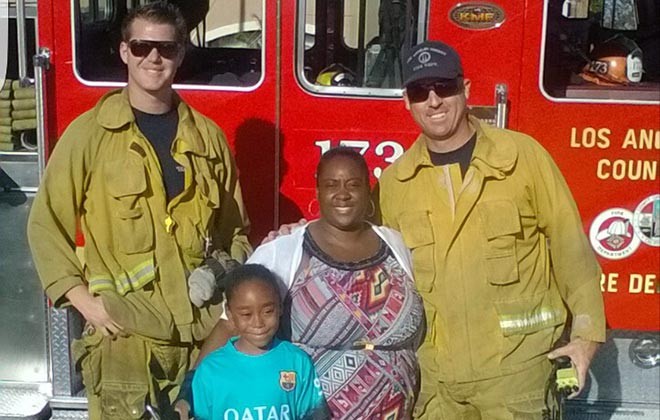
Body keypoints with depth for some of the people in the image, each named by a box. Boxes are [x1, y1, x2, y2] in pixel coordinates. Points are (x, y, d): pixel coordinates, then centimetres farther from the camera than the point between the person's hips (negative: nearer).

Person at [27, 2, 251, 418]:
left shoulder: (208, 135, 7)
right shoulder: (89, 133, -3)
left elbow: (233, 226, 17)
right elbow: (46, 223, 1)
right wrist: (81, 298, -7)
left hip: (203, 330, 3)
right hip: (123, 335, -3)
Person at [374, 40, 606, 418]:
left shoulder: (523, 154, -6)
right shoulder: (394, 181, 3)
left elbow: (570, 247, -2)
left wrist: (587, 332, -3)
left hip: (517, 365, -3)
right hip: (434, 373, 3)